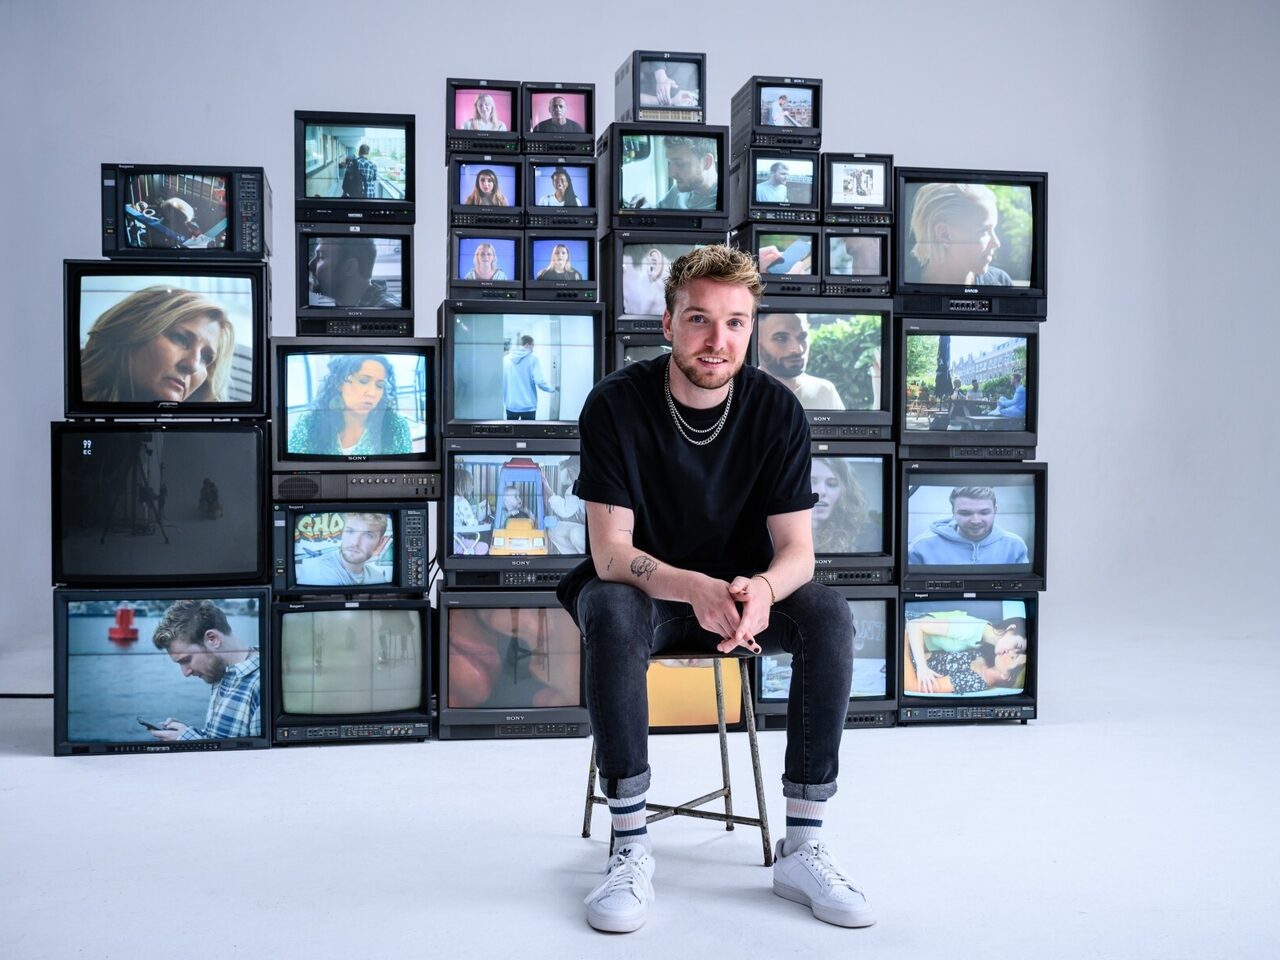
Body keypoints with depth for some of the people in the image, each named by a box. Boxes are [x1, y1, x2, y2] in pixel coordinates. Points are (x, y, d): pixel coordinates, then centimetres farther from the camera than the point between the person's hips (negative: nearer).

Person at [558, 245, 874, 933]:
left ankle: (802, 848, -20)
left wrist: (760, 589, -38)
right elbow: (610, 550, -21)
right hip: (641, 585, -2)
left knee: (829, 614, -26)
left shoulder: (777, 409, -11)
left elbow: (796, 549, -13)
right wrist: (694, 589, -41)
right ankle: (631, 851, -27)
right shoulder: (616, 404, -17)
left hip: (746, 589, 2)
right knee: (610, 613, -36)